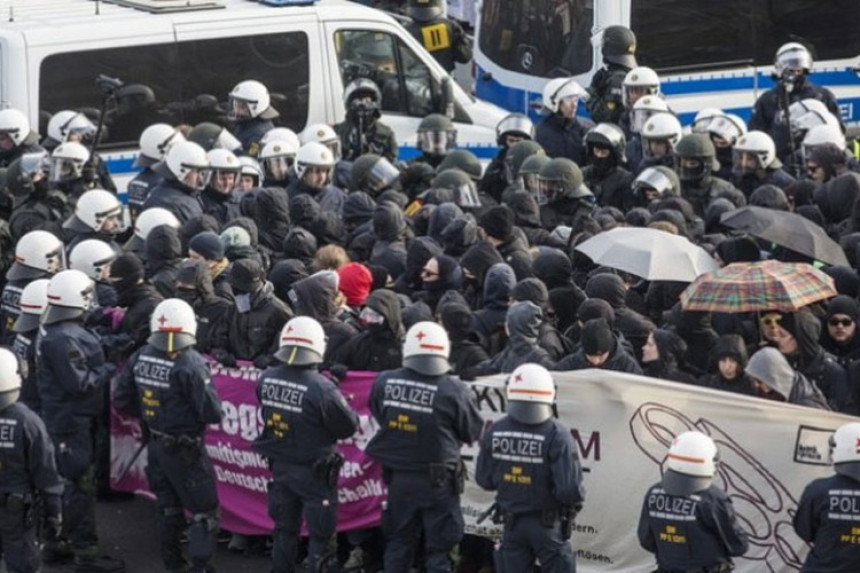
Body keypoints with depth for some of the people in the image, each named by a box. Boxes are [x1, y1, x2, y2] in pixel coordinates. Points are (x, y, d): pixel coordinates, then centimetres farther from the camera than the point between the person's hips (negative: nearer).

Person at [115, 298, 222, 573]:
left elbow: (122, 402, 2)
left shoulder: (140, 358, -6)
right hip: (186, 450, -6)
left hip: (155, 445, 6)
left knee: (168, 506, 21)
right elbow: (212, 413, -23)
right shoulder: (191, 364, -24)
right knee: (203, 509, 5)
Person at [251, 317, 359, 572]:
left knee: (285, 530, 18)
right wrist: (344, 405, 3)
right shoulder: (321, 388, -26)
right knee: (320, 536, 5)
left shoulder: (266, 380, -8)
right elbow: (348, 427, -17)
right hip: (313, 472, -6)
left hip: (280, 466, 6)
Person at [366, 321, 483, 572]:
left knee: (398, 542, 19)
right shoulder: (454, 390, -19)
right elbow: (473, 432, -7)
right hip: (438, 482, -4)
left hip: (398, 477, 4)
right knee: (439, 547, 6)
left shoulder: (385, 382, -10)